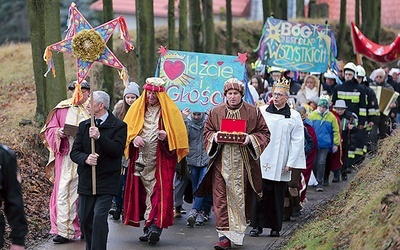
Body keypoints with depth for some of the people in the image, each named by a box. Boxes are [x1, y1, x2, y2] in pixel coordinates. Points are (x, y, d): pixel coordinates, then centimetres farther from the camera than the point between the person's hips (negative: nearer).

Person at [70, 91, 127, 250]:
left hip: (107, 181, -5)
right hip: (86, 181, 5)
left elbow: (118, 150, -16)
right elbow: (74, 152, 6)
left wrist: (99, 137, -26)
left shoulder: (118, 126, -3)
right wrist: (85, 158, -16)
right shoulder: (84, 126, 11)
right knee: (85, 219, 9)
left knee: (99, 218, -14)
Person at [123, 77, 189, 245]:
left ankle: (155, 226, -19)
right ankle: (149, 227, 7)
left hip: (162, 160, -3)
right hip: (141, 160, 3)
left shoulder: (169, 110, 3)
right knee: (143, 191, 2)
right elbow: (127, 129, 12)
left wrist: (166, 136, -18)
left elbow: (179, 133, 2)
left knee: (160, 191, -13)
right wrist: (133, 138, -8)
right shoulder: (137, 108, 12)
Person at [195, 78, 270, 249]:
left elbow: (264, 133, 6)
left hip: (242, 163, -1)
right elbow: (207, 132, 14)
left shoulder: (253, 112, 5)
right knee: (221, 198, -5)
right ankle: (224, 235, -4)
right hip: (221, 162, 1)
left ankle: (235, 233, 9)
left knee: (239, 197, -1)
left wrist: (251, 138, -11)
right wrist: (214, 137, -8)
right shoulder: (215, 112, 9)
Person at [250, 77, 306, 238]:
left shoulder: (294, 116, 3)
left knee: (277, 196, 4)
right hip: (261, 161, 1)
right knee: (260, 193, -3)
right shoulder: (262, 112, 6)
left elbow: (297, 141, 2)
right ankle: (257, 225, 3)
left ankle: (275, 227, 13)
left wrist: (291, 163, -4)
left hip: (280, 164, 0)